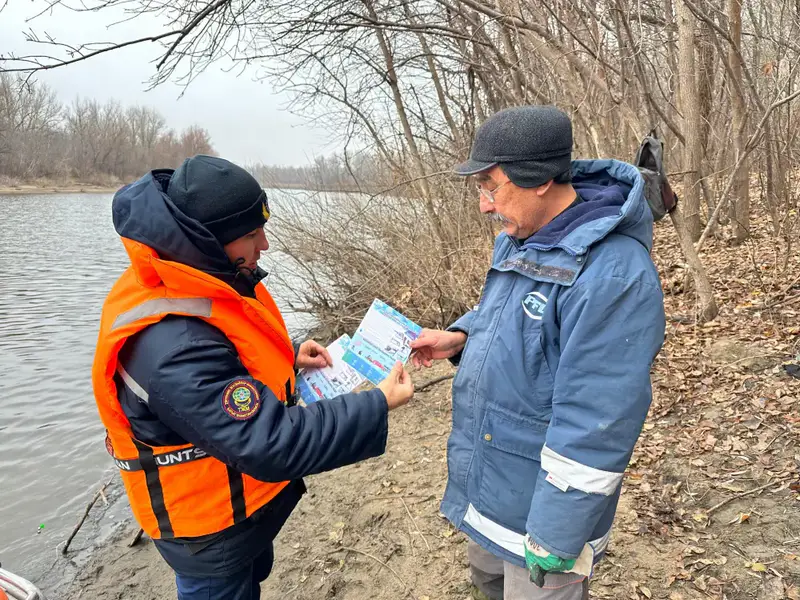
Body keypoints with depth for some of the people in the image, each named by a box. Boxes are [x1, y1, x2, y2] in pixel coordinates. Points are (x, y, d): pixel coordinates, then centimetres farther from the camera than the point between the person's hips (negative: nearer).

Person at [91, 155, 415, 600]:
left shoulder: (198, 281, -8)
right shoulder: (173, 349, -39)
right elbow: (270, 443, -38)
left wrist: (288, 355, -4)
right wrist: (377, 406, -32)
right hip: (209, 522, -8)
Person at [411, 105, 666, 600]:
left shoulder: (613, 275, -30)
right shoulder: (520, 239, -1)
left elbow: (594, 428, -29)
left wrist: (555, 542, -22)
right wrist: (462, 337, -3)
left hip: (545, 497, -8)